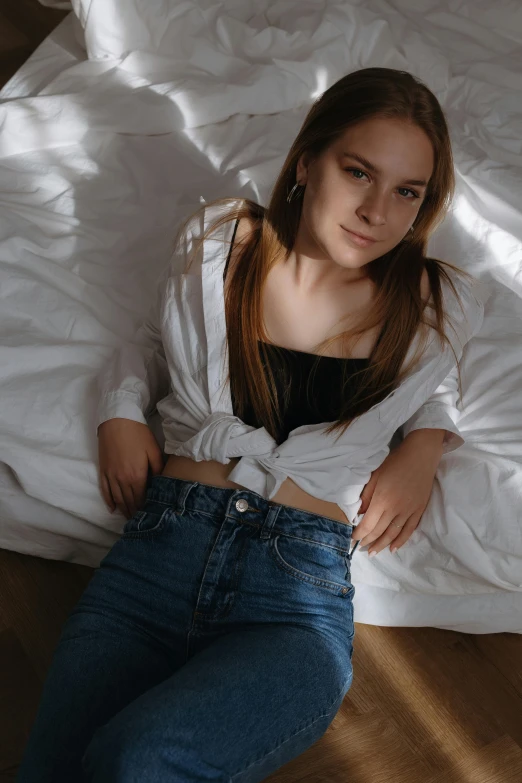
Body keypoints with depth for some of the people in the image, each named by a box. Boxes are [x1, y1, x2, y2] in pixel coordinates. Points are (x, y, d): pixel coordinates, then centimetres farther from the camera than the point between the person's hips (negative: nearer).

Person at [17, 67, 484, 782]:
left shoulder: (439, 307, 5)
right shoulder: (216, 241, 7)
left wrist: (427, 444, 7)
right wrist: (121, 413, 7)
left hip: (300, 591, -1)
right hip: (162, 543, 2)